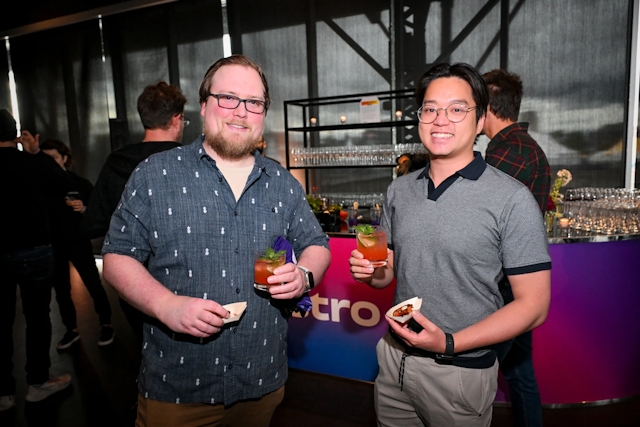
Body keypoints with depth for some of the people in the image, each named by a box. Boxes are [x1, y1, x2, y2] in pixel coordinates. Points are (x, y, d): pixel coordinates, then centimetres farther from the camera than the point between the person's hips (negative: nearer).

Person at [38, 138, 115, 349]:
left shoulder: (81, 184, -3)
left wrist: (83, 209, -20)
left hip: (79, 242, -2)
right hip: (53, 245, 3)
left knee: (93, 285, -1)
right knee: (61, 289, 12)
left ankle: (106, 325, 15)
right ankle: (71, 329, 27)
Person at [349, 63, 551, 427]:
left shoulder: (512, 200, -14)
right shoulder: (399, 191, 2)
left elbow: (533, 305, -13)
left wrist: (450, 343, -23)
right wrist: (371, 272, -10)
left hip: (461, 369, -4)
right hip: (394, 359, 5)